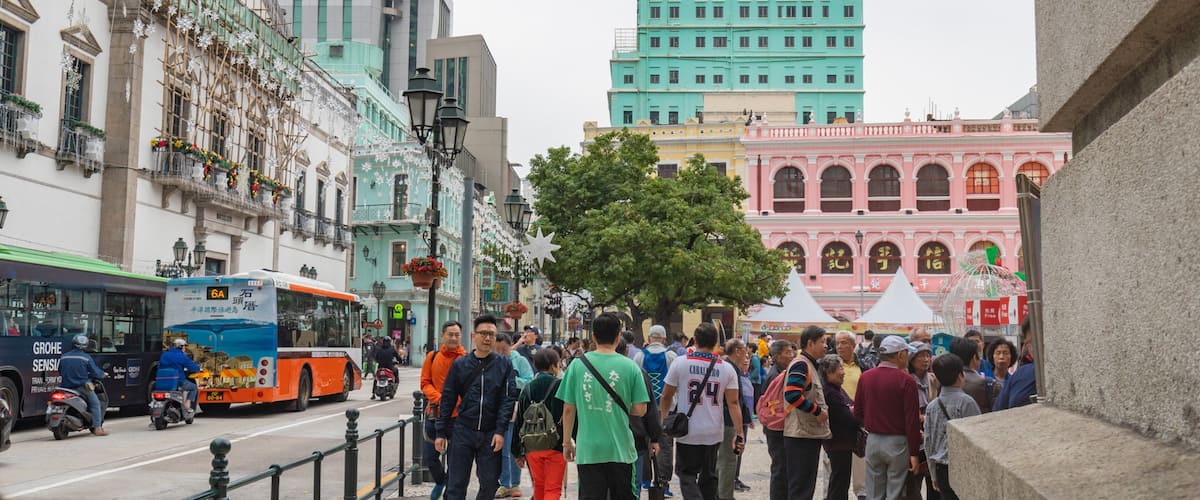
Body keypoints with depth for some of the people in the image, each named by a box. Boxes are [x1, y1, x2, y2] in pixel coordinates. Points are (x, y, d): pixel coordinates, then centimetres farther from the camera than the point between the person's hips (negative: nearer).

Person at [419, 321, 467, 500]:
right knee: (429, 457, 9)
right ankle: (440, 481, 39)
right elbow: (425, 383, 3)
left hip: (457, 416, -3)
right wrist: (438, 399, -14)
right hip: (434, 413, 3)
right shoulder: (432, 357, 3)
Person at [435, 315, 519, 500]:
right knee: (456, 485, 1)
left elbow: (508, 399, -2)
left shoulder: (504, 365, 3)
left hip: (491, 434, 0)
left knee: (490, 484, 5)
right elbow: (448, 399, 7)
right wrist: (441, 432, 3)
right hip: (462, 431, 0)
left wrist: (500, 431, -11)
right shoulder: (459, 364, 5)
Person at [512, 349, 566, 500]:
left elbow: (519, 421, 9)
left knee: (538, 487, 18)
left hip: (532, 446, 5)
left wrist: (518, 452, 15)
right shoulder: (561, 386, -8)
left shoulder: (527, 388, 6)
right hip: (555, 447, -4)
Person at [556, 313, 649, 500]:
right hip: (620, 449, 0)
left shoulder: (577, 365, -3)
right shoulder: (630, 367, -6)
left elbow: (568, 409, 1)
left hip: (588, 449, 1)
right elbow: (640, 410, -5)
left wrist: (567, 443, 12)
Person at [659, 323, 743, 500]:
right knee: (709, 475, 17)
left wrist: (664, 420, 16)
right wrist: (739, 434, -1)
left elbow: (666, 397, 1)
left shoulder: (680, 363, -6)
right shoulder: (727, 369, -1)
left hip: (687, 432, -2)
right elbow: (733, 403, -4)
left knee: (687, 475, 6)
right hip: (714, 433, 3)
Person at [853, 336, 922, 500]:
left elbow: (858, 412, 9)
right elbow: (912, 420, -14)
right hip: (897, 442, -4)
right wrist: (914, 453, -9)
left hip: (873, 441, 4)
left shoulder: (865, 377, 1)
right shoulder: (905, 380, -13)